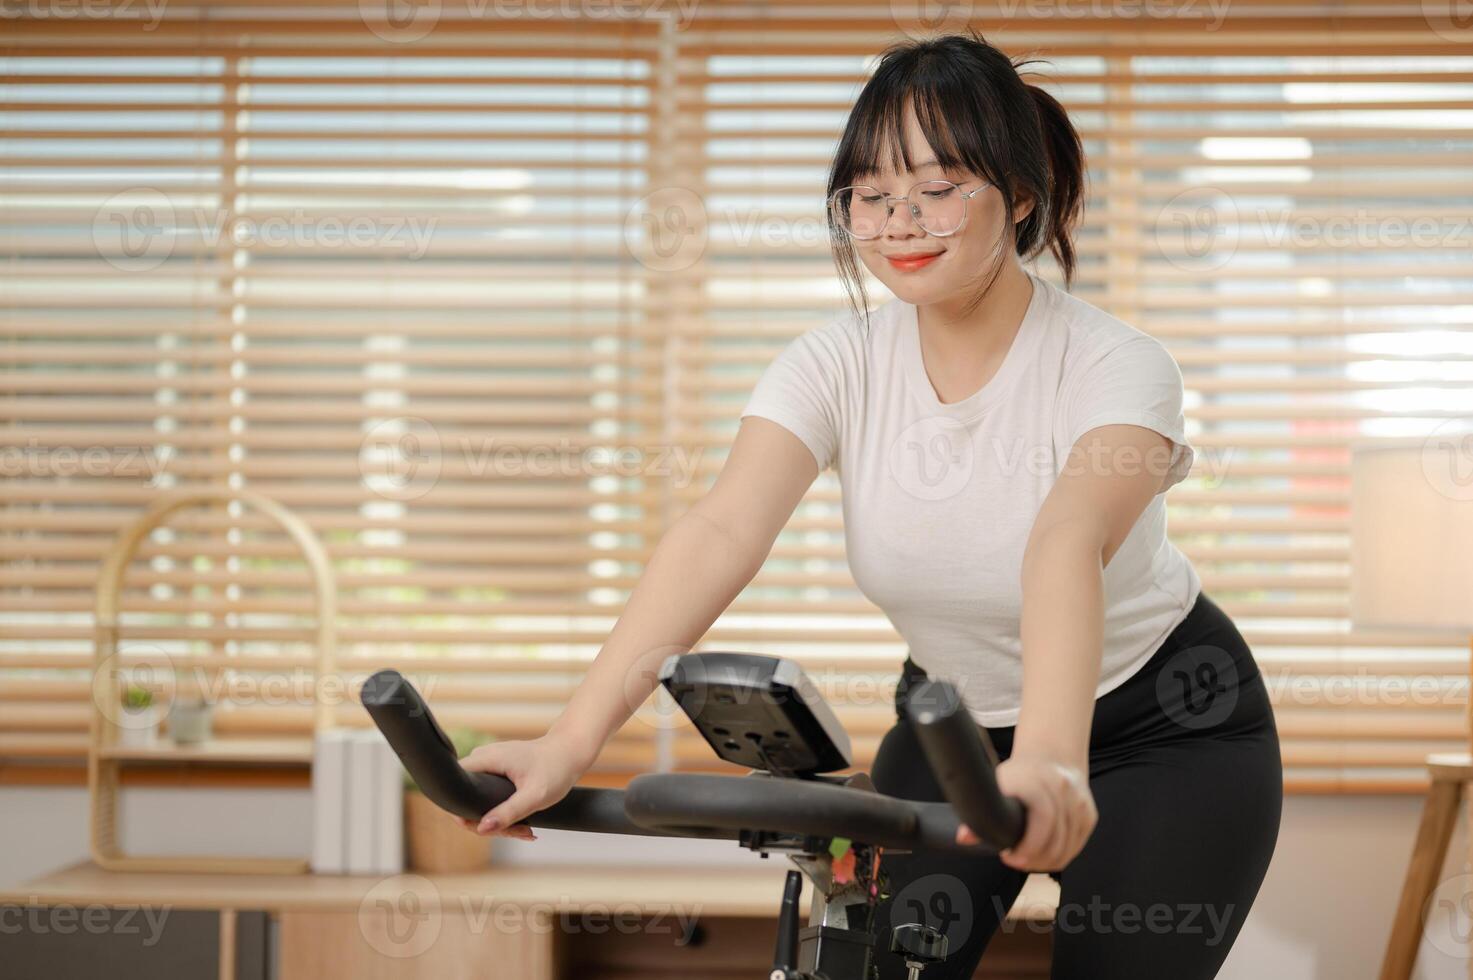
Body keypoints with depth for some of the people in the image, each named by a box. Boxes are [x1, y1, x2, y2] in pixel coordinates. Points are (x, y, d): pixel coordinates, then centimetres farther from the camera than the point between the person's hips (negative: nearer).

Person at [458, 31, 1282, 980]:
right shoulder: (840, 364, -14)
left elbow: (1068, 546, -46)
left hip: (1170, 730, -3)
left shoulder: (1115, 367, -25)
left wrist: (1047, 760, -64)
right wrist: (573, 738, -43)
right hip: (957, 723, 4)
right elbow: (720, 534, -29)